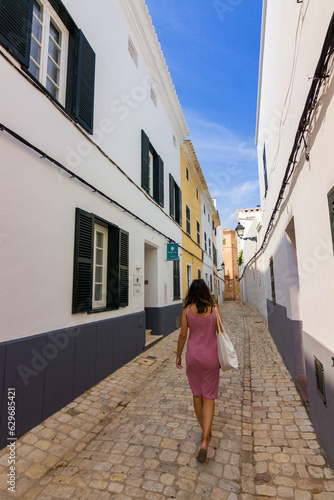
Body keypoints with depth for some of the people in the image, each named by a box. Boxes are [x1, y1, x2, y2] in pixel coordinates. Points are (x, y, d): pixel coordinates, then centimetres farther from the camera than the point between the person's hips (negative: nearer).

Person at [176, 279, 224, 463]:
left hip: (193, 354, 1)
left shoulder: (187, 309, -9)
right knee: (209, 397, 11)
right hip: (210, 356, -1)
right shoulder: (214, 309, -9)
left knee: (197, 394, 20)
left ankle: (205, 432, 37)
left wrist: (178, 355, 9)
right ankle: (204, 442, 3)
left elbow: (183, 335, -5)